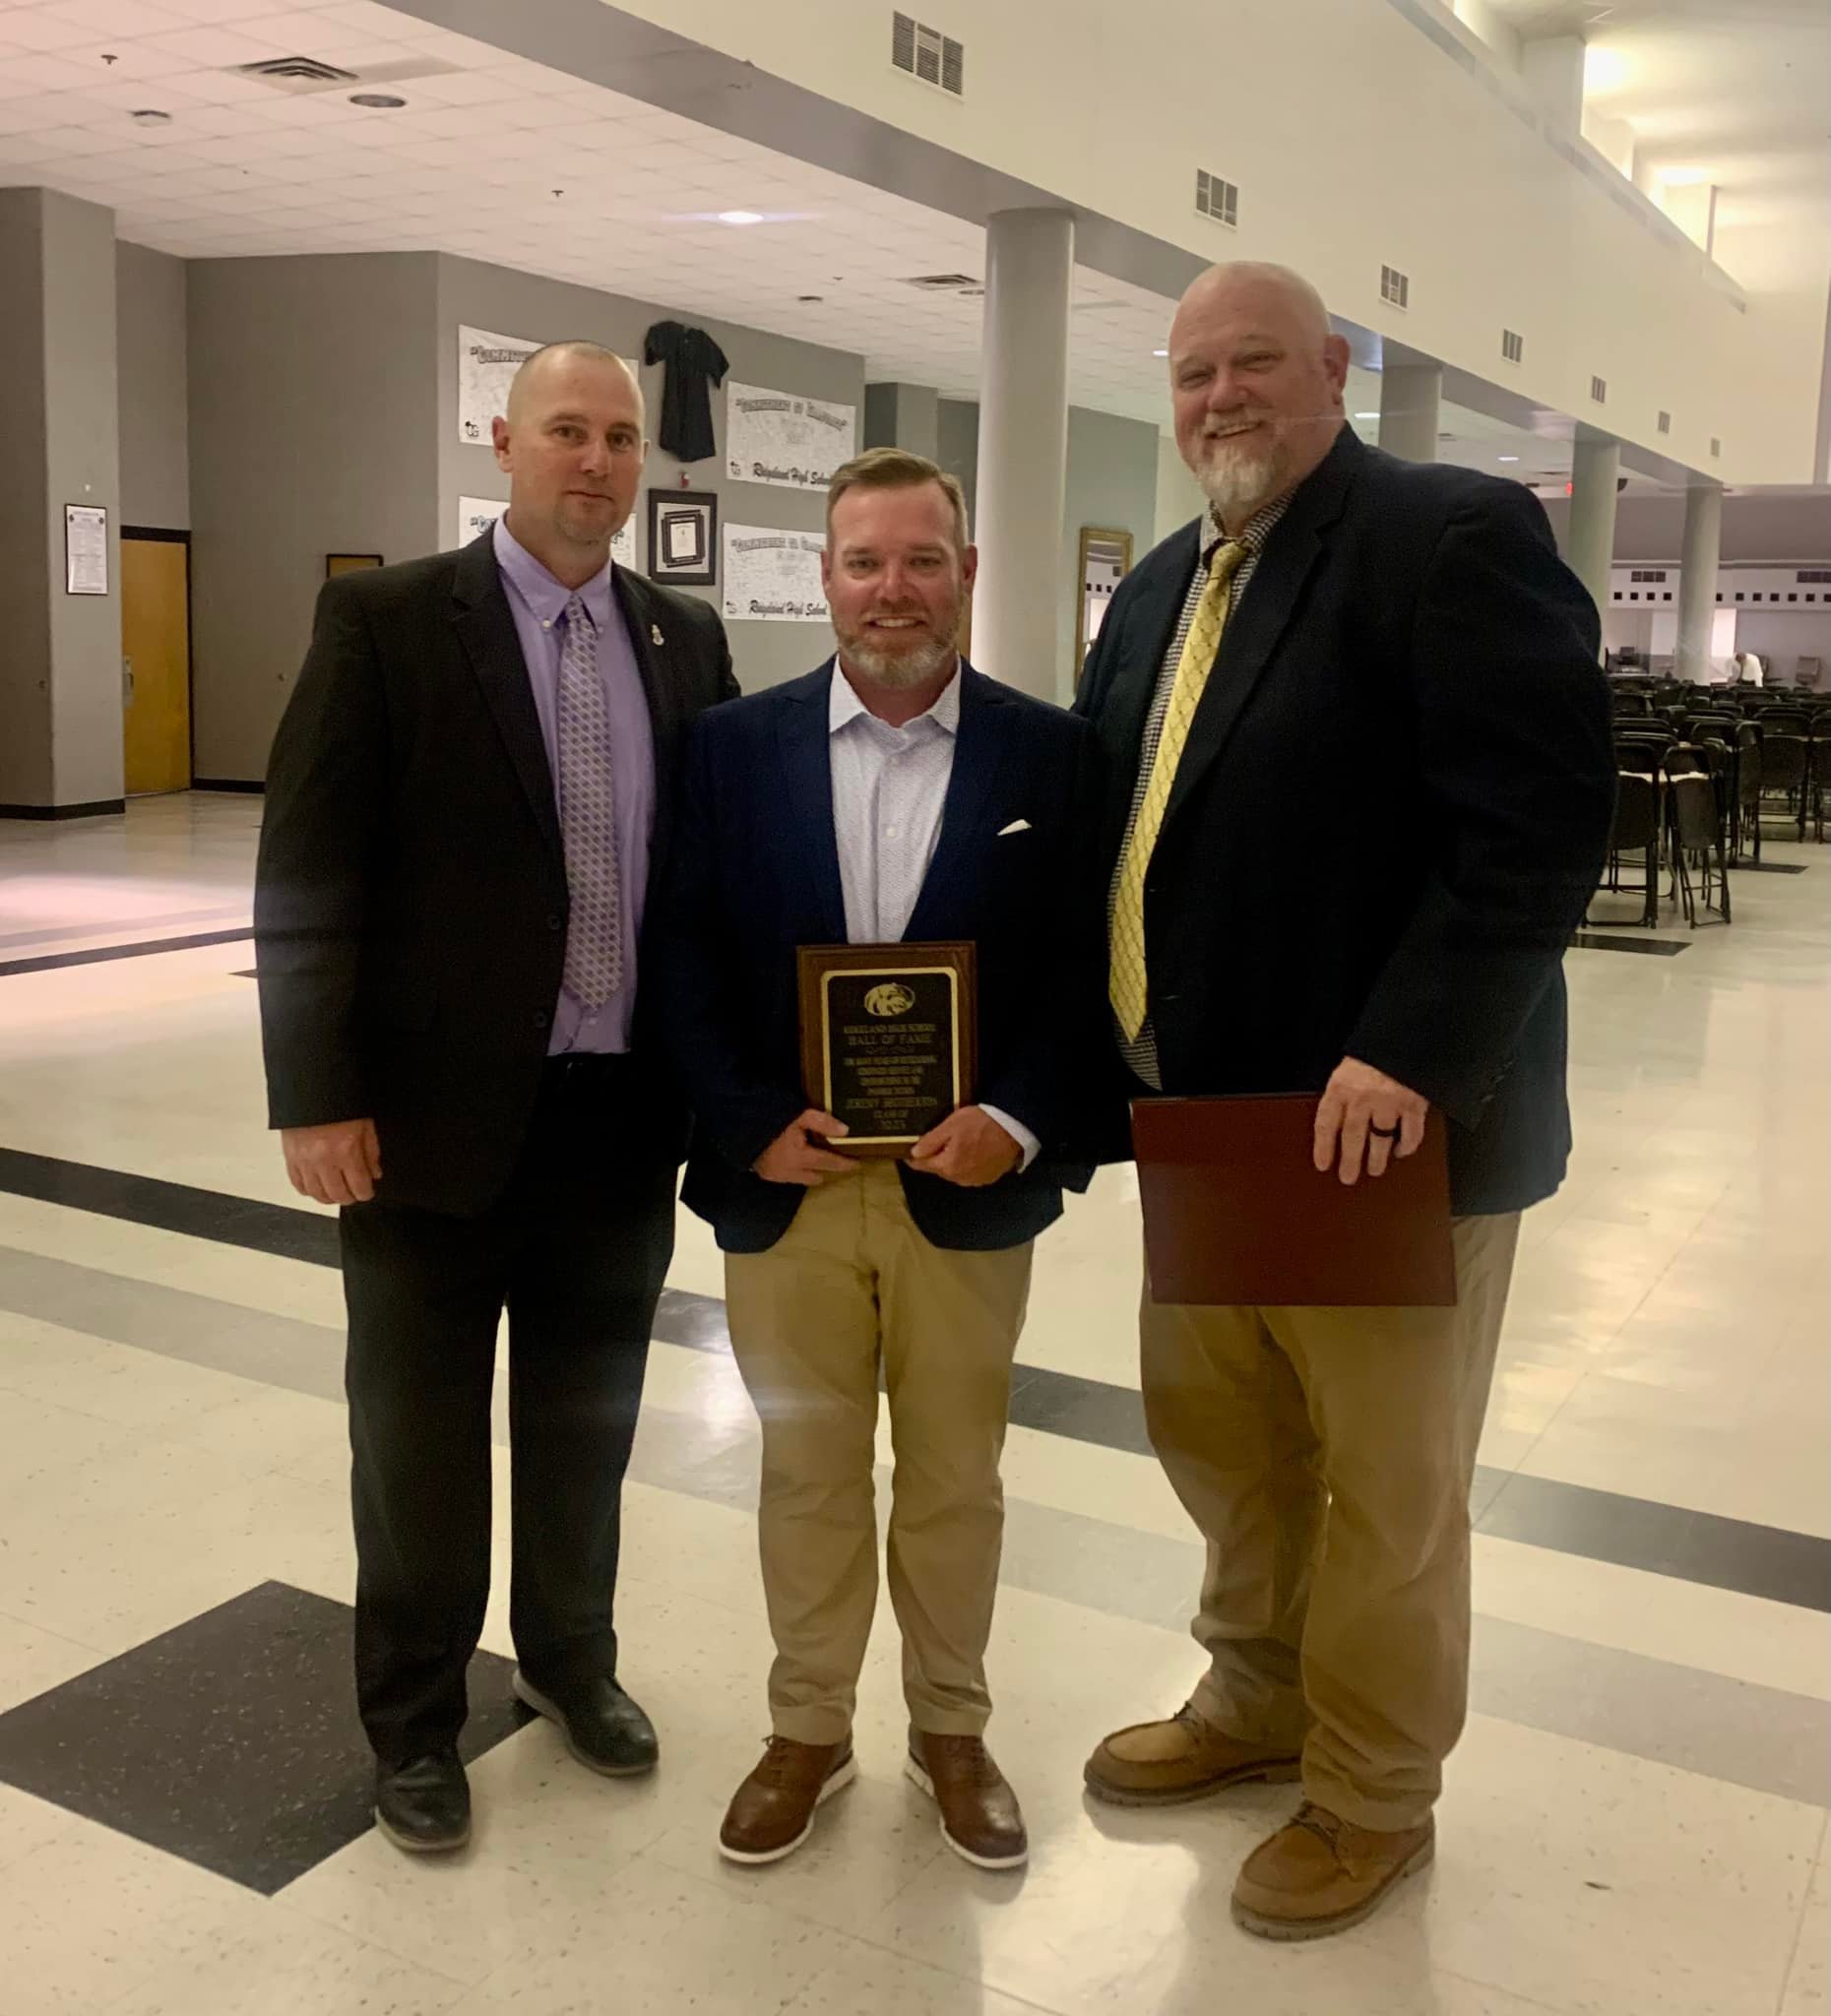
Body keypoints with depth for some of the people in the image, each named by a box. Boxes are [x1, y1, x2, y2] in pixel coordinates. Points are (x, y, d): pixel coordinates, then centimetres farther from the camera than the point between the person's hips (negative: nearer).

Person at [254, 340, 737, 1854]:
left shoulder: (686, 639, 7)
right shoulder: (388, 621, -6)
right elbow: (307, 872, -9)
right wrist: (316, 1093, -13)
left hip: (624, 1110, 4)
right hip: (440, 1108, -3)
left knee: (588, 1417, 19)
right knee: (420, 1434, 11)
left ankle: (572, 1656, 42)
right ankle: (415, 1721, 32)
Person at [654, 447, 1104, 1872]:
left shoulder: (1052, 753, -2)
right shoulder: (736, 746, 1)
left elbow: (1085, 965, -3)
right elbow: (691, 955, 0)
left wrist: (1019, 1121, -16)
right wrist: (748, 1123, -11)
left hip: (968, 1185, 0)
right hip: (785, 1182, 1)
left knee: (956, 1477, 15)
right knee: (806, 1473, 15)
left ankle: (951, 1730, 36)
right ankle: (807, 1730, 35)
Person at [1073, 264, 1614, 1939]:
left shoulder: (1455, 538, -11)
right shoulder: (1159, 592, 15)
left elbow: (1542, 814, -20)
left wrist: (1408, 1054, -26)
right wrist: (1119, 1043, 5)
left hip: (1385, 1125, -7)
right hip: (1205, 1112, 8)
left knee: (1385, 1488, 9)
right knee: (1213, 1434, 18)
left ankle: (1373, 1792, 29)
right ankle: (1259, 1701, 41)